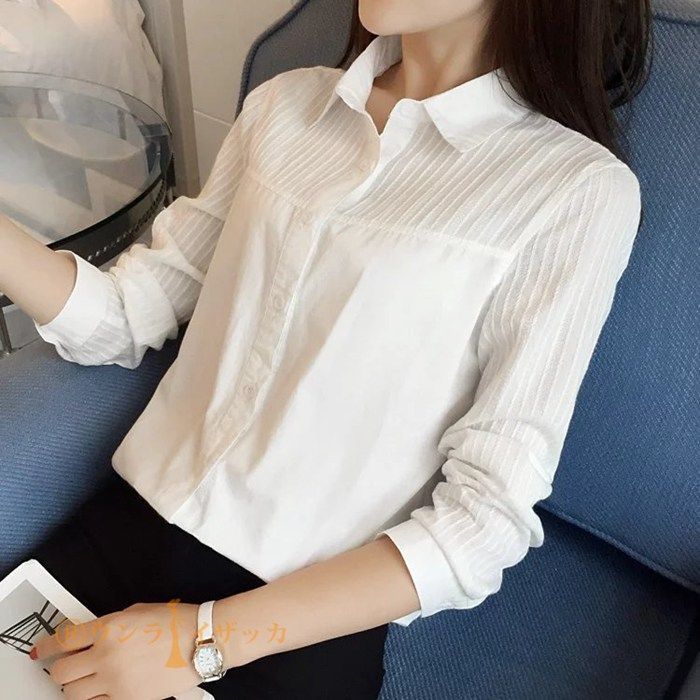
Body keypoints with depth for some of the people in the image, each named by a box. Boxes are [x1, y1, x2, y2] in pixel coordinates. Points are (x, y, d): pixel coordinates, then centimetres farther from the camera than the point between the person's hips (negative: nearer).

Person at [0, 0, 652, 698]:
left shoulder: (581, 189, -10)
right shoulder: (284, 102, 6)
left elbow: (492, 516, -12)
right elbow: (127, 315, 6)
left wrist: (211, 637, -16)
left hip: (304, 622, -4)